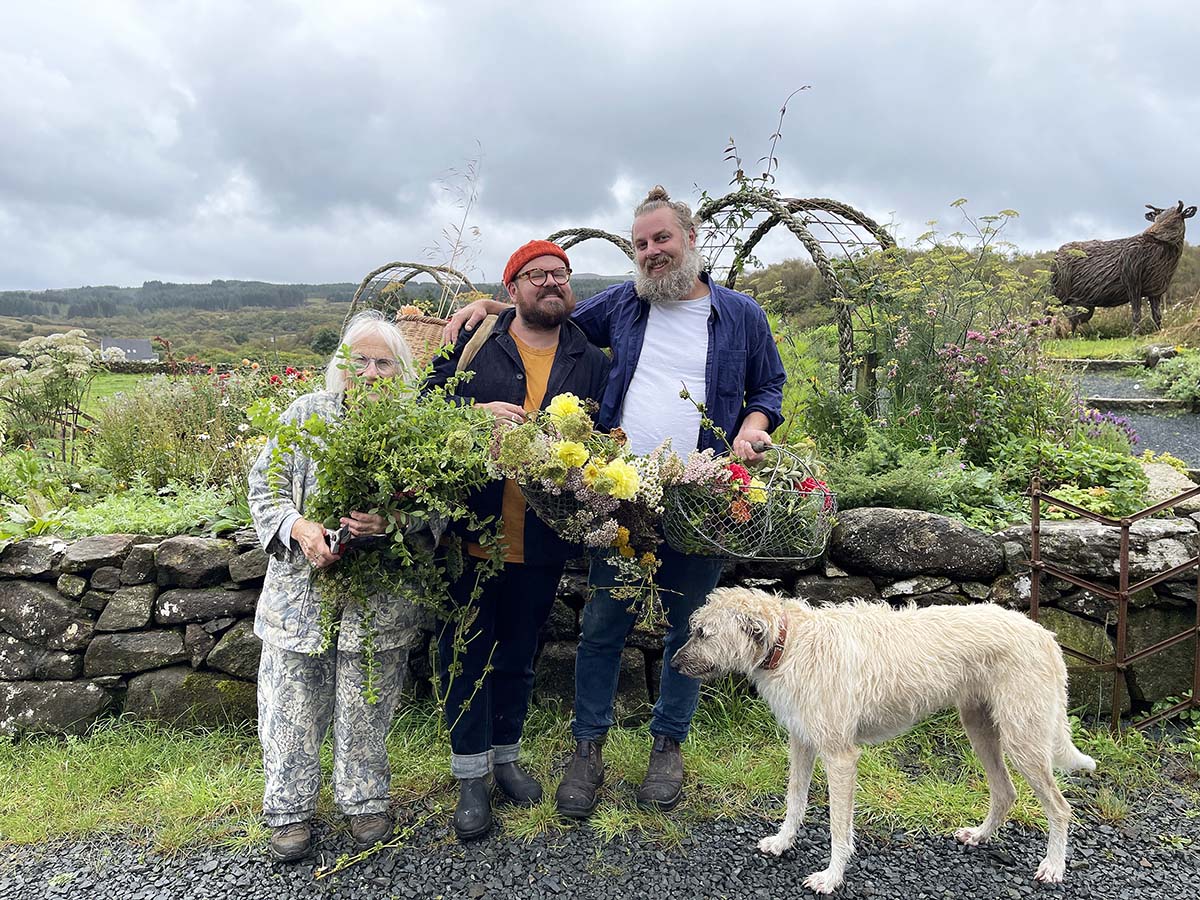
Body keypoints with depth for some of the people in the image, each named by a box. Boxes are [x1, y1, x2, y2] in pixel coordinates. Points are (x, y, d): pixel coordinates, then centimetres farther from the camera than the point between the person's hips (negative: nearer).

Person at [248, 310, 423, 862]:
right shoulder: (307, 414, 1)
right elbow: (264, 486, 2)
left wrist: (389, 522, -26)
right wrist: (298, 527, -17)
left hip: (379, 603, -1)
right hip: (300, 595, 1)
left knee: (366, 711, 12)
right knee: (292, 709, 10)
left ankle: (365, 801, 35)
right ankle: (290, 809, 31)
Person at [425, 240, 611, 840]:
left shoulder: (592, 362, 7)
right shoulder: (472, 343, 0)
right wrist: (476, 413, -19)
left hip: (542, 543, 2)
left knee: (518, 655, 18)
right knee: (466, 652, 6)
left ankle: (505, 757, 39)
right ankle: (471, 778, 24)